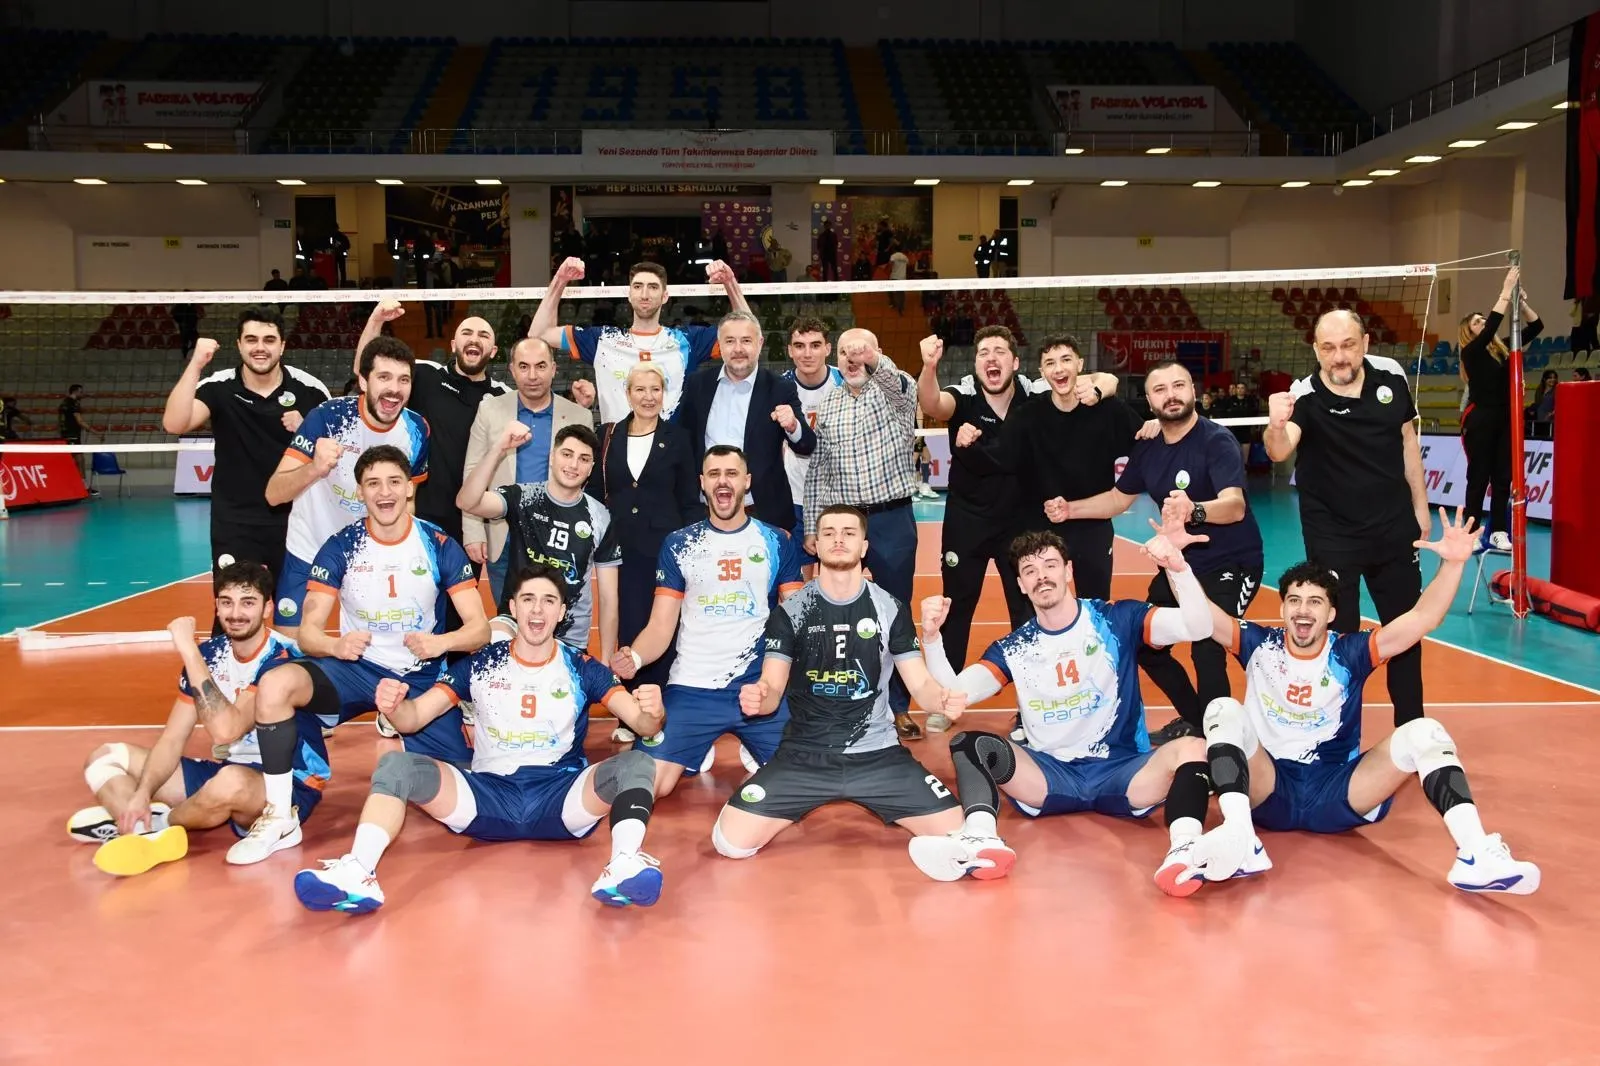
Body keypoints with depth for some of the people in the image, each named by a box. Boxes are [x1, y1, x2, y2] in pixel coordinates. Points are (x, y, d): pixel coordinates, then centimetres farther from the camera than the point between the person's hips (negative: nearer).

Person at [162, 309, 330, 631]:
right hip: (235, 522, -1)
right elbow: (174, 424, -22)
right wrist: (196, 364, -27)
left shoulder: (309, 389, -5)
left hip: (294, 518, 1)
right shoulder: (219, 387, -7)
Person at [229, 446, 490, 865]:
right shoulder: (340, 547, -5)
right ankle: (281, 818, -17)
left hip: (421, 678, 0)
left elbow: (479, 628, -8)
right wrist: (336, 645, -32)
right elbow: (307, 633, -8)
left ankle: (396, 742, 24)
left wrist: (441, 642, -31)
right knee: (274, 683, -30)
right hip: (357, 668, 0)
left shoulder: (439, 545, -6)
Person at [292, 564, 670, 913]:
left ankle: (624, 865, -51)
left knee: (636, 763, -27)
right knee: (396, 764, -19)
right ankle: (357, 872, -41)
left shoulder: (582, 668, 7)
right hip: (488, 798, 1)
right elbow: (414, 717, 4)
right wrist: (392, 707, -21)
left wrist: (651, 713, -27)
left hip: (561, 799, -1)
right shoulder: (480, 665, 9)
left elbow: (641, 722, -1)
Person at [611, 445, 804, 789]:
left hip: (761, 686, 1)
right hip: (693, 688, 0)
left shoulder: (777, 542, 5)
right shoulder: (678, 545, 4)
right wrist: (634, 657, -21)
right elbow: (661, 626, 1)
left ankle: (753, 753, 22)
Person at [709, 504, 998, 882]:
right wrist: (757, 698, -27)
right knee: (730, 841, -15)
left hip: (878, 754, 0)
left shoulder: (890, 610, 3)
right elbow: (773, 689, -2)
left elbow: (921, 685, 2)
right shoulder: (790, 611, 1)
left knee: (955, 832, -17)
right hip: (803, 755, 0)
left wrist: (943, 699, -22)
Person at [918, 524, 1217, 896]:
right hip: (1049, 776, 2)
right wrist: (931, 637, -22)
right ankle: (981, 841, -47)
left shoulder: (1118, 620, 0)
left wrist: (1177, 567, -30)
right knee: (969, 744, -22)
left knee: (1191, 749, -30)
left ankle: (1183, 851, -52)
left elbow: (1197, 627, -13)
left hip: (1122, 771, -1)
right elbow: (954, 693, -5)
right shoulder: (1013, 648, 6)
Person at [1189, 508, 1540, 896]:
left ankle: (1475, 857, -37)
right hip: (1271, 790, 0)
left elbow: (1423, 619, -9)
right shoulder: (1260, 646, 2)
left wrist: (1452, 564, -24)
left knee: (1424, 732, -18)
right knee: (1224, 711, -25)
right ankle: (1240, 840, -47)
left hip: (1338, 794, 1)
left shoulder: (1349, 654, 2)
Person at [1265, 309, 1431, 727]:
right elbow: (1279, 452, -38)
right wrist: (1276, 427, -61)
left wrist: (1420, 505, 10)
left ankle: (1412, 726, 33)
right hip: (1332, 536, -4)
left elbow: (1408, 440, 7)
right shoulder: (1304, 395, -20)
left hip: (1394, 528, 4)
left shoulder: (1390, 376, -7)